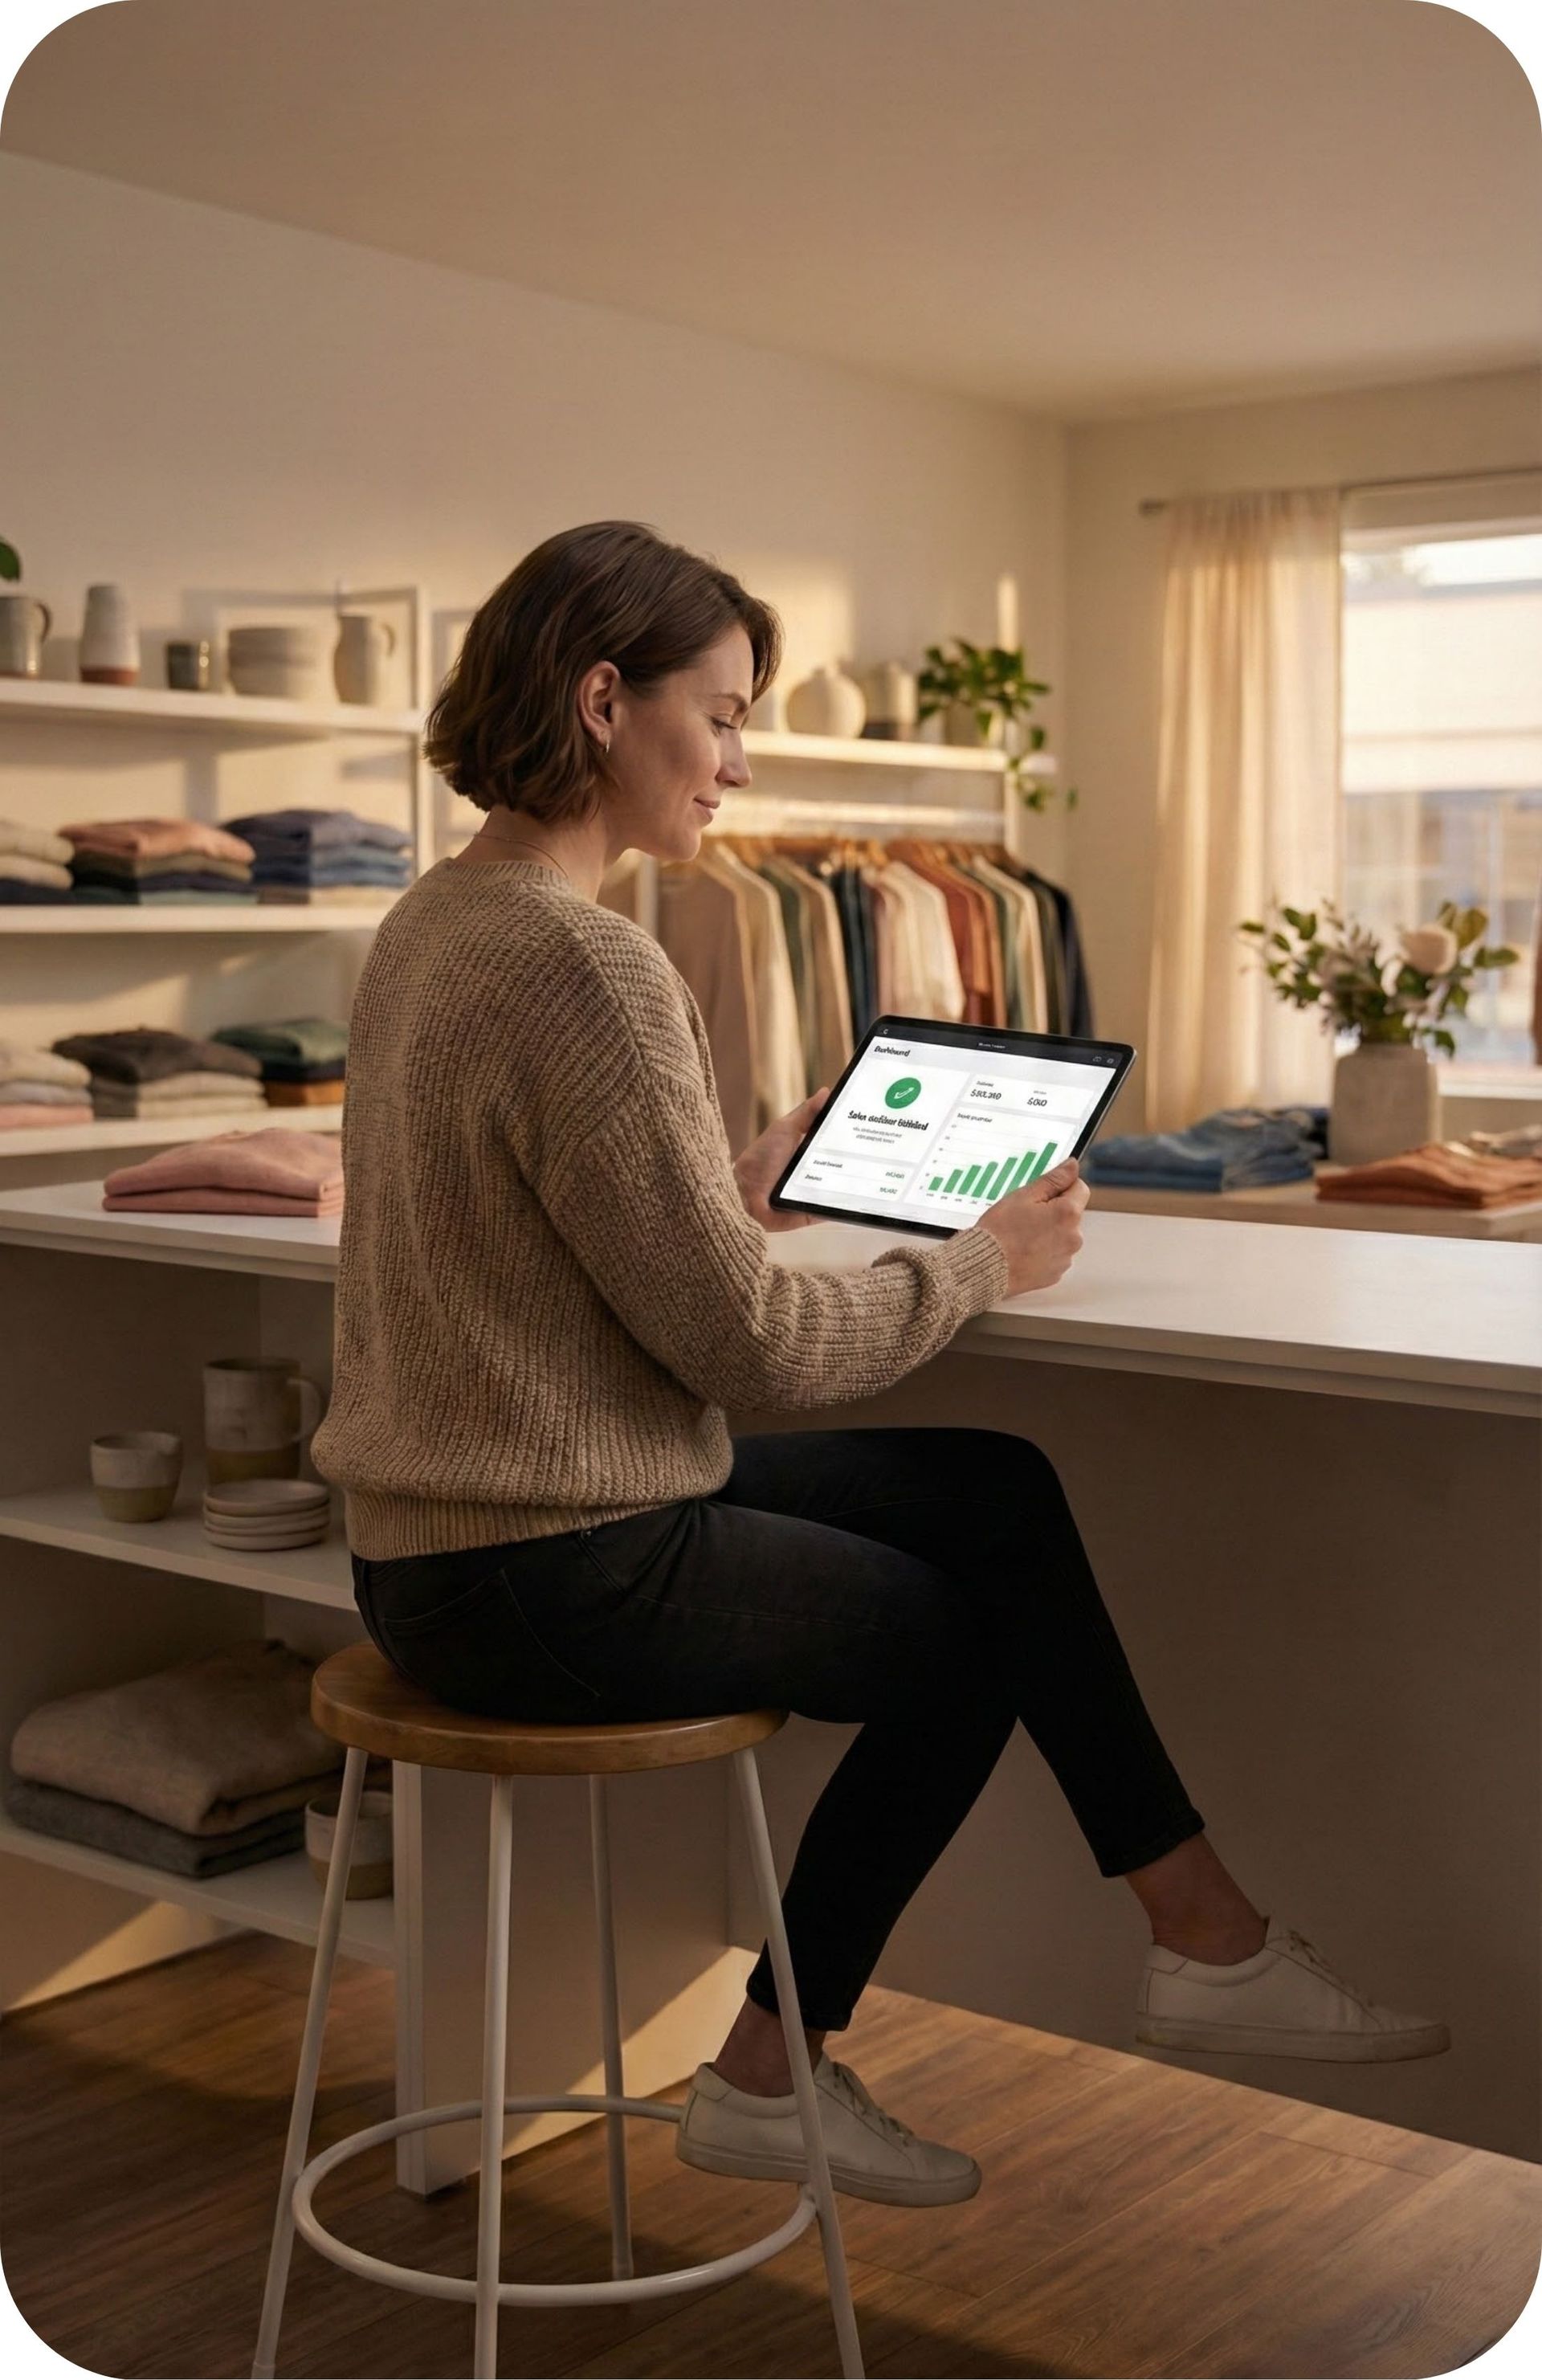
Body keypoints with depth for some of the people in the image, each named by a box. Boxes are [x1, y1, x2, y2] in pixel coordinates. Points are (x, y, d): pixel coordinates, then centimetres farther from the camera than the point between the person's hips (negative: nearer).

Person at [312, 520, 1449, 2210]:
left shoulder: (435, 924, 8)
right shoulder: (584, 965, -24)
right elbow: (746, 1339, -21)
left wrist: (759, 1176, 16)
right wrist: (980, 1265, -6)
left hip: (442, 1544, 9)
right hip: (554, 1579, -9)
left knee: (999, 1494, 12)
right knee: (972, 1634, 13)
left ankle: (1204, 1942, 20)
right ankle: (772, 2071, 28)